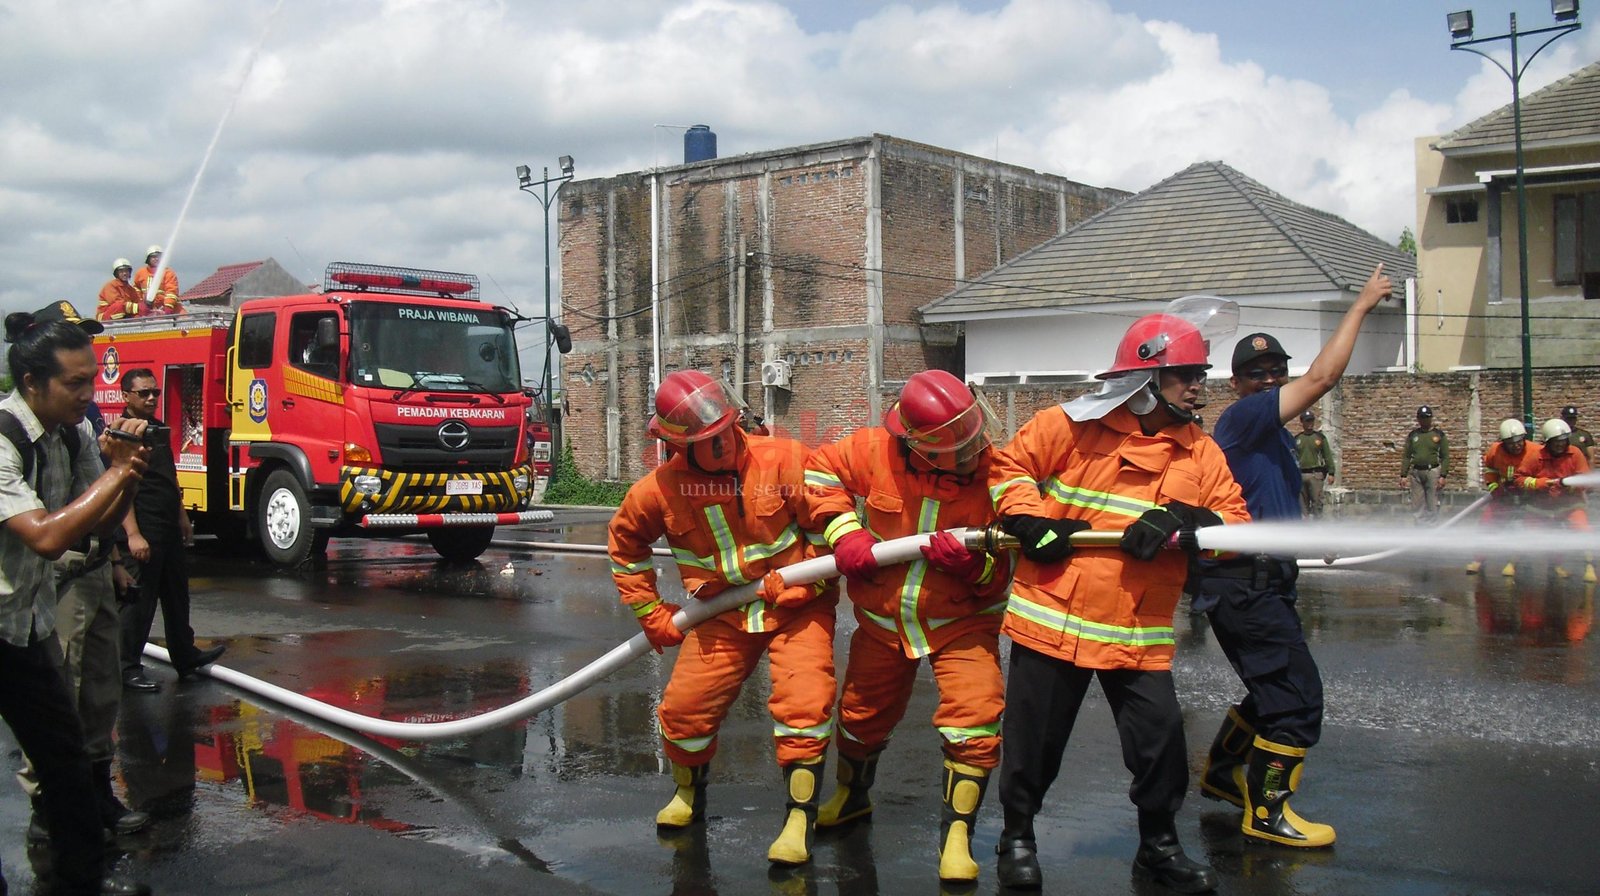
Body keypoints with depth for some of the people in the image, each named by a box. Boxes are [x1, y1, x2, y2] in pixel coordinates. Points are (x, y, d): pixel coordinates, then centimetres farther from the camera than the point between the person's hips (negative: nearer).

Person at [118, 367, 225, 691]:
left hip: (169, 528, 9)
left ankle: (185, 656, 29)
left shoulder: (159, 428, 13)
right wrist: (133, 534, -26)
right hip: (143, 530, -9)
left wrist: (182, 518, 23)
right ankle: (128, 668, 5)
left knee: (176, 593, 17)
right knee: (140, 600, -4)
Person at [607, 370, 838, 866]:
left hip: (797, 607, -2)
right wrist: (651, 613, 8)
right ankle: (688, 791, 33)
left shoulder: (784, 459, -19)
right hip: (722, 616, 3)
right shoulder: (662, 488, -10)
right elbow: (626, 543, 10)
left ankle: (800, 819, -4)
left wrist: (797, 586, -16)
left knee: (803, 704, -19)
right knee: (685, 706, 1)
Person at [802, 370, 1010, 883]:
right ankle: (852, 795, 52)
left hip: (961, 620, -2)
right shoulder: (874, 451, -19)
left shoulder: (993, 472, -21)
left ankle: (957, 831, -1)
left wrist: (973, 565, -36)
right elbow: (820, 470, 0)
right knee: (863, 715, 20)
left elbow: (1007, 568, -15)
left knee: (976, 718, -21)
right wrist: (843, 530, -13)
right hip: (883, 616, 2)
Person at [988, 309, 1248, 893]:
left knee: (1161, 738, 2)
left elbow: (1235, 524, 0)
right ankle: (1017, 837, 30)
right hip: (1052, 618, -2)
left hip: (1140, 634, 3)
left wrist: (1184, 521, -18)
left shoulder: (1199, 451, 6)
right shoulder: (1073, 426, -5)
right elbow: (1009, 466, 4)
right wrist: (1028, 522, -10)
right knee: (1034, 737, 8)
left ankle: (1159, 845, 26)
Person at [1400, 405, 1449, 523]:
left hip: (1433, 472, -3)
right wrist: (1403, 475, 3)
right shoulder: (1412, 435, 11)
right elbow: (1406, 457, 11)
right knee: (1417, 506, 3)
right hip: (1416, 473, 3)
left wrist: (1443, 476, -9)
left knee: (1432, 505, -3)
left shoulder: (1439, 434, 4)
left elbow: (1445, 457, 1)